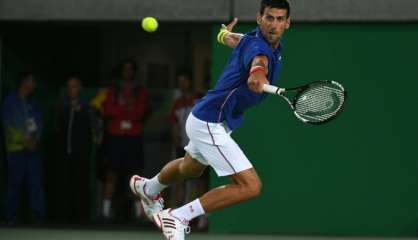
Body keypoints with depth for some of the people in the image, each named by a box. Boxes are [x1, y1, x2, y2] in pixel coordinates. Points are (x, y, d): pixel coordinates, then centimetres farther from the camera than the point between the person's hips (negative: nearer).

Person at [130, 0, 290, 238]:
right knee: (250, 186, -18)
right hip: (210, 125, -10)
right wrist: (258, 80, -76)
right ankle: (177, 217, -12)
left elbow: (230, 38, 27)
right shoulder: (259, 49, -27)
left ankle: (148, 188, 65)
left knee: (190, 168, 37)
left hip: (209, 120, 10)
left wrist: (227, 35, 50)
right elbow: (257, 70, -53)